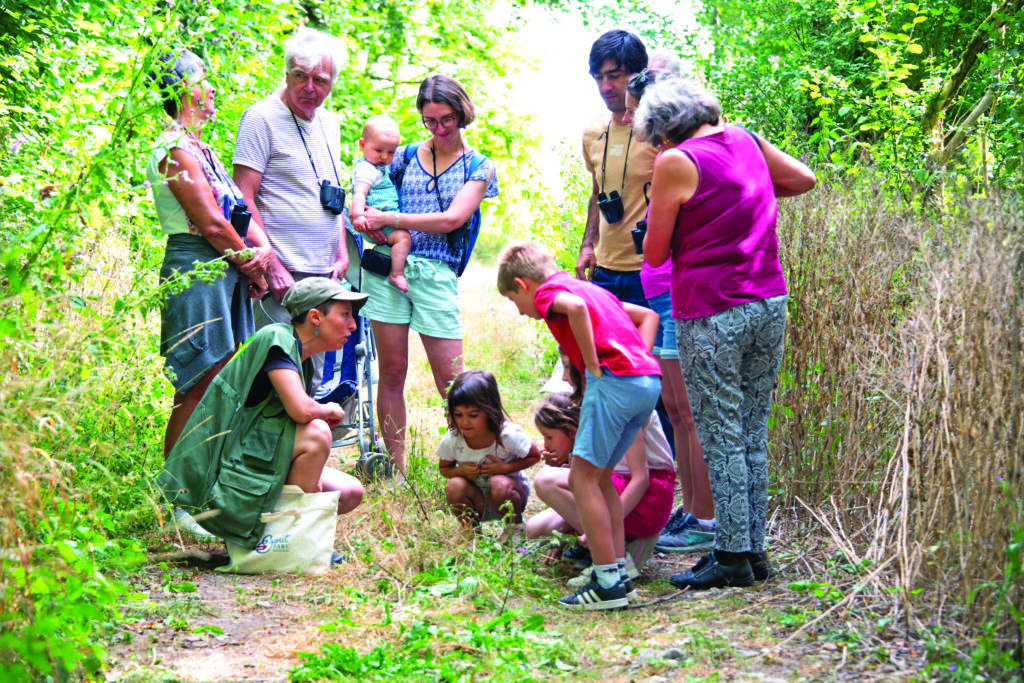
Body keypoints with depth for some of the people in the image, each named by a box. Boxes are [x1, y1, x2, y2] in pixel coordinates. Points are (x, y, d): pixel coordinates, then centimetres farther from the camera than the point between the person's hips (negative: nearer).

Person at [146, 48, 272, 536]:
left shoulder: (198, 147, 19)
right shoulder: (175, 149, -13)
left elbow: (230, 213, 18)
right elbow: (211, 224, -15)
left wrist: (257, 252, 4)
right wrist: (248, 261, -3)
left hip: (223, 270, 10)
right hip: (194, 271, -10)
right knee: (196, 391, -7)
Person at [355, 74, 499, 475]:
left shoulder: (479, 168, 7)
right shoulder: (404, 157, 13)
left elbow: (452, 220, -7)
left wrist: (388, 219, -11)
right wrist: (366, 222, -7)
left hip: (436, 273, -2)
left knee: (450, 380, -4)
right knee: (391, 371, 2)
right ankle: (395, 467, 8)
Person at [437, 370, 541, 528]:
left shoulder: (509, 435, -24)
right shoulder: (452, 440, -17)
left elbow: (535, 456, -7)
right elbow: (444, 468, 2)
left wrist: (505, 468, -25)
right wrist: (460, 471, -23)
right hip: (476, 498, 2)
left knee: (499, 485, -37)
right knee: (454, 487, -30)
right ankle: (472, 530, -2)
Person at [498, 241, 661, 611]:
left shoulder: (549, 290, 4)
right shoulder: (591, 288, 30)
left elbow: (575, 307, -20)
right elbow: (648, 315, 33)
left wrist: (594, 367, -12)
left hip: (615, 379, -9)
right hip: (649, 381, 9)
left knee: (583, 478, -3)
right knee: (598, 477, 17)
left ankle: (608, 583, -5)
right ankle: (618, 572, 17)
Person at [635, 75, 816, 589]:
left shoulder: (676, 162, -10)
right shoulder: (746, 141, 9)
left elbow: (655, 254, -4)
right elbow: (804, 179, 25)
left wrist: (661, 207, 14)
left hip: (712, 315, -7)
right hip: (769, 305, 7)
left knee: (720, 436, 1)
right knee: (753, 435, 13)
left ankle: (733, 556, 4)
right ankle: (754, 550, 18)